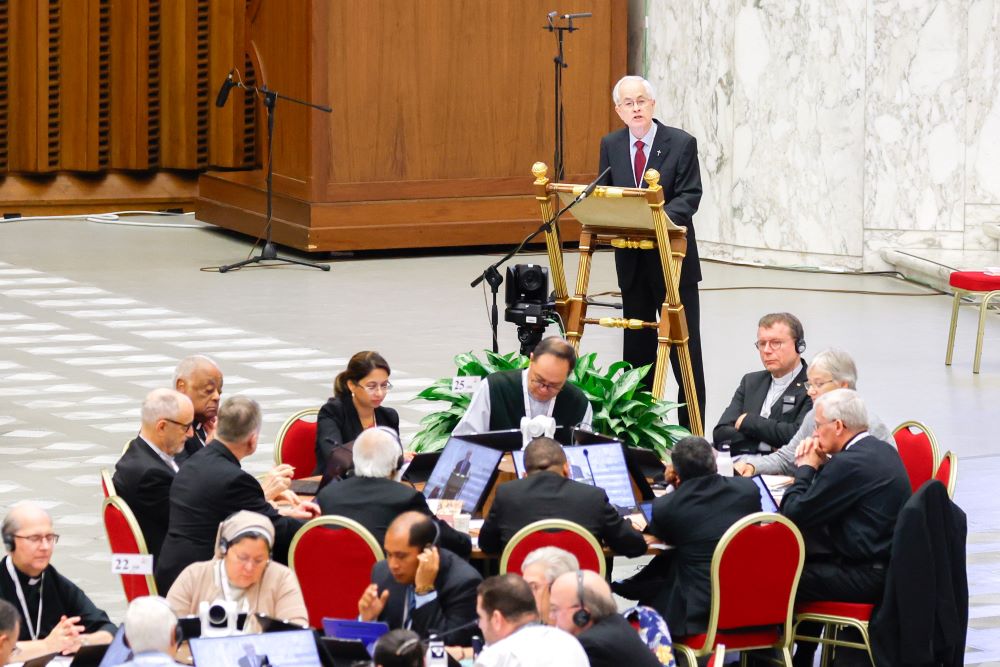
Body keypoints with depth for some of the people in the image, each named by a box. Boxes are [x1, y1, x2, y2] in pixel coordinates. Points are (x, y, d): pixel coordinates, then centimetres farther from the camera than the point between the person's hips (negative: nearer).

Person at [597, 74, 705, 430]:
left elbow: (689, 196, -12)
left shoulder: (681, 143, -7)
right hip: (632, 260, 4)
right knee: (637, 343, 10)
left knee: (684, 344, -1)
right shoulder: (611, 145, 6)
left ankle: (691, 426, 2)